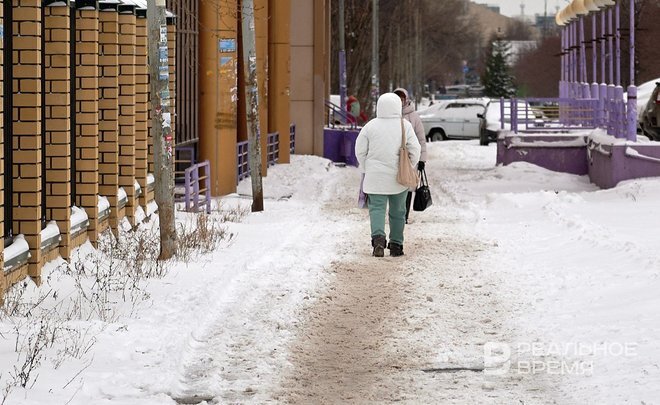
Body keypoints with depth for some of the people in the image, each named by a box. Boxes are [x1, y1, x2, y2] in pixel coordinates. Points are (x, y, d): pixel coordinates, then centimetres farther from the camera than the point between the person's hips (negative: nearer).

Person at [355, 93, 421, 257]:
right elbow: (415, 150, -4)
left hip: (376, 176, -1)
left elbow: (360, 150, 1)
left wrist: (366, 169, 14)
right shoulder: (405, 125, -4)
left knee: (377, 207, -1)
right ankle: (396, 245, 17)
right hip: (399, 177, 1)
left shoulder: (371, 126, -3)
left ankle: (378, 237, -24)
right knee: (398, 211, 13)